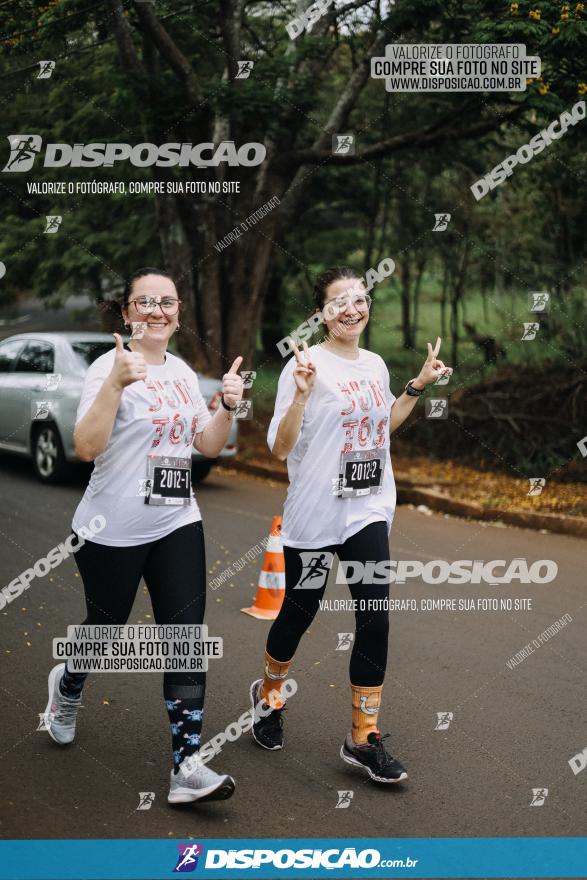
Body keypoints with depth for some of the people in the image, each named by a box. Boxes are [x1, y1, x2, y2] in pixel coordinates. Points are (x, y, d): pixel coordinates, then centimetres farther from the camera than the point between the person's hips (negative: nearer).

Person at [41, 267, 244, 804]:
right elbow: (87, 447, -22)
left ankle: (187, 767, -4)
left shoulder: (184, 372, 10)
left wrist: (228, 406, -4)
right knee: (106, 627, 14)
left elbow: (209, 446, 12)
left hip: (177, 525, 5)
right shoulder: (112, 366, -11)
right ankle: (67, 685, 49)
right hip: (113, 531, -5)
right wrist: (116, 384, -32)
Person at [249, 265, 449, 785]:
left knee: (375, 620, -3)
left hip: (369, 512, 5)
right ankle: (270, 695, 40)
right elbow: (280, 449, -14)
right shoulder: (308, 364, -12)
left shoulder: (375, 365, 7)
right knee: (299, 612, 12)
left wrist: (419, 386, 14)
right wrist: (301, 394, -28)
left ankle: (364, 738, 7)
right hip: (314, 515, -5)